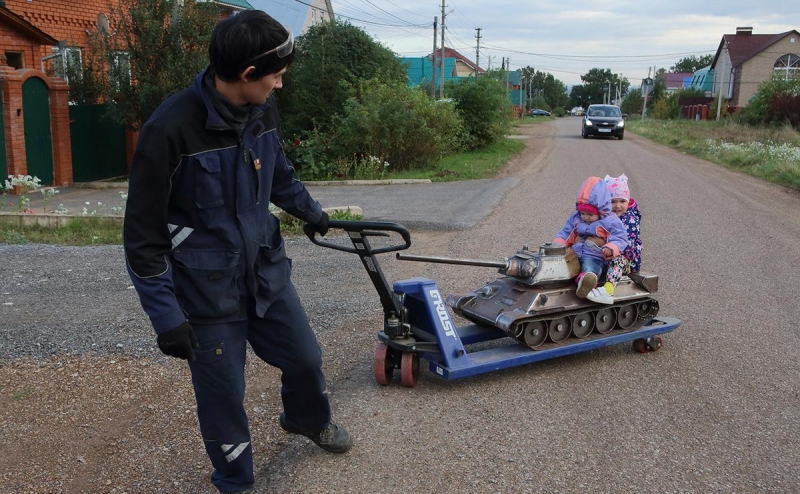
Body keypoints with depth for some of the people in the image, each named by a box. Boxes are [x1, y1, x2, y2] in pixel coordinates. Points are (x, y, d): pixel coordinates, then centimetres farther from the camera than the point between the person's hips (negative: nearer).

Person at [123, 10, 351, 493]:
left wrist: (313, 213, 31)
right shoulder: (170, 128, -24)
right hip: (207, 290, -6)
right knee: (223, 396, 8)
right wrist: (166, 316, -16)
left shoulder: (263, 109, -5)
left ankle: (309, 420, 52)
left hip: (268, 270, 6)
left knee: (305, 357, 19)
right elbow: (144, 234, -17)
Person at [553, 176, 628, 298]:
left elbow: (620, 240, -5)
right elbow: (565, 234, 20)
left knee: (589, 268, -42)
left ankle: (584, 281, -71)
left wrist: (610, 249, -26)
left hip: (594, 257, -10)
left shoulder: (611, 221, 1)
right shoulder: (575, 218, 16)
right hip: (574, 254, 10)